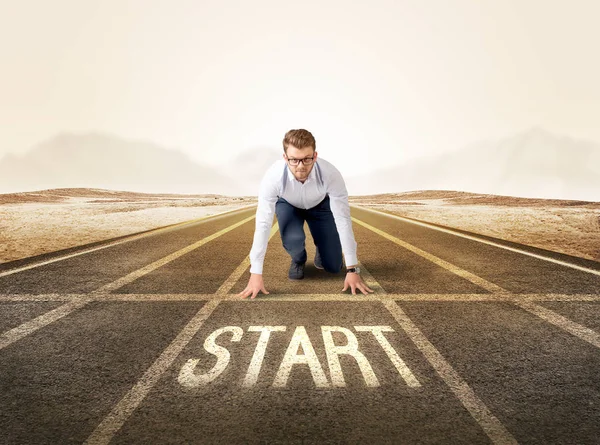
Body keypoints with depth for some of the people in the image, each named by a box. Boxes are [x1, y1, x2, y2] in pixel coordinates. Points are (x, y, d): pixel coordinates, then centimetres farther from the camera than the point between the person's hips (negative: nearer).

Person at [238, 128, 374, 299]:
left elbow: (343, 221, -34)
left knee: (333, 266, -7)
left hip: (320, 205, 0)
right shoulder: (273, 176, -38)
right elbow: (263, 224, -36)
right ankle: (298, 260, 5)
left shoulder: (331, 174, -39)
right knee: (292, 239, -33)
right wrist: (256, 274, -37)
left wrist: (352, 269, -34)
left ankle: (320, 253, 30)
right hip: (288, 205, 0)